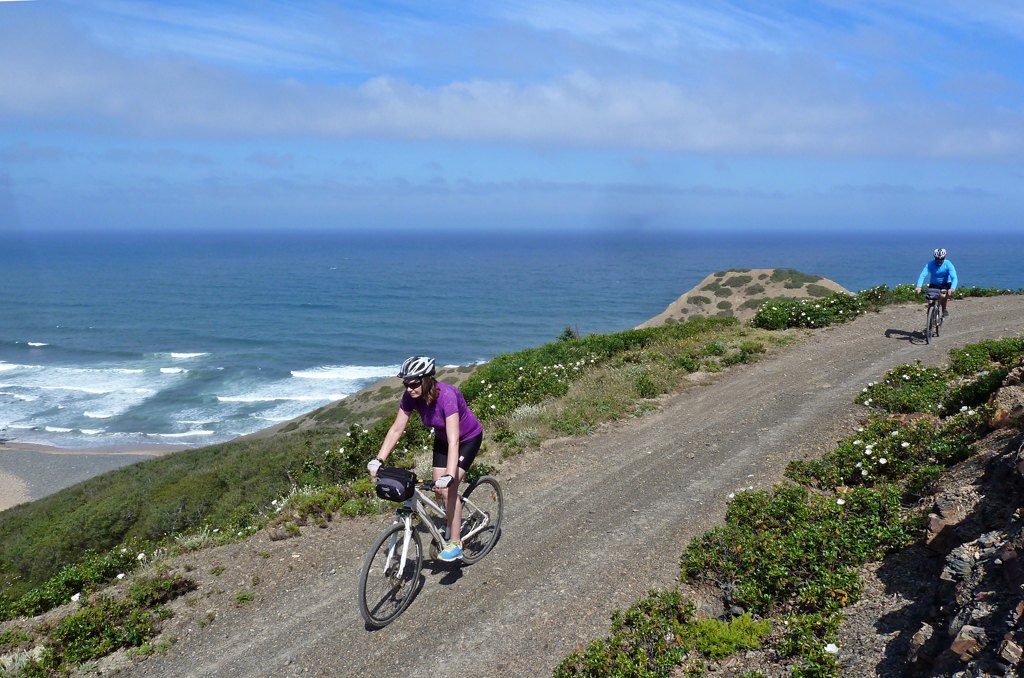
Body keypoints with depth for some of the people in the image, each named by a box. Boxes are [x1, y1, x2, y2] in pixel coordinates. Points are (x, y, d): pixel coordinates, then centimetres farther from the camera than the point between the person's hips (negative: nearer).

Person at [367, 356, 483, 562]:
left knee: (448, 488, -16)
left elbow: (453, 441, -43)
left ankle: (455, 544, -3)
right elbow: (396, 430, -15)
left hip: (468, 438, -6)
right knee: (438, 489, 3)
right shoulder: (411, 396, -21)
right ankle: (453, 527, 29)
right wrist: (378, 460, -24)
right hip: (442, 438, 6)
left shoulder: (446, 395, -39)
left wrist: (449, 477, -51)